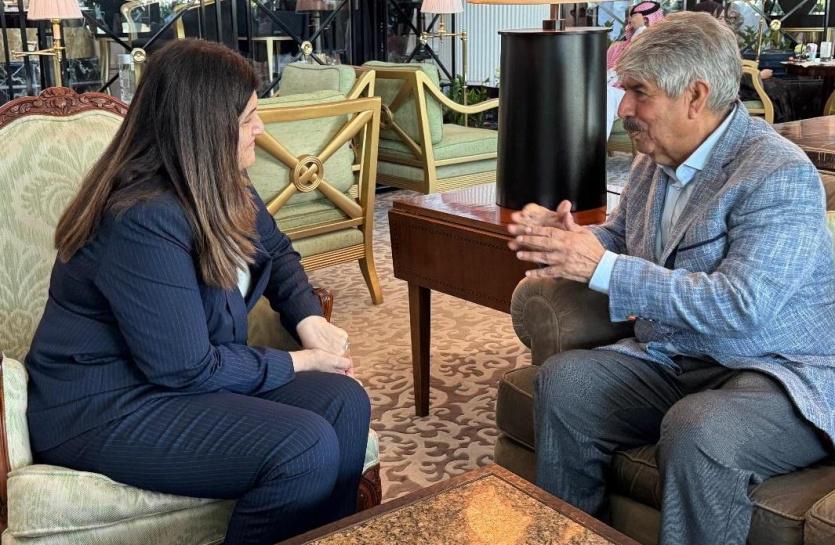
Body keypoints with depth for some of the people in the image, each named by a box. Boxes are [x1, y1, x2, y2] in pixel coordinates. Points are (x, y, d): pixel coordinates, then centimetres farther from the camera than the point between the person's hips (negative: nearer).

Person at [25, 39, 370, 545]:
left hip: (196, 371, 9)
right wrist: (297, 363, -13)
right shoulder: (144, 223, -27)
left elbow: (276, 251, 18)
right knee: (305, 449, -26)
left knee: (344, 402, -10)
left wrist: (310, 320, -1)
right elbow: (186, 370, -25)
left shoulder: (221, 187, 1)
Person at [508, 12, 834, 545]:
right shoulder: (655, 161, 9)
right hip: (672, 362, 7)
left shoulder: (780, 174, -17)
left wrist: (602, 267, -24)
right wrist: (569, 237, 1)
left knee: (697, 432, -35)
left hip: (777, 374, -7)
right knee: (564, 380, -13)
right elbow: (620, 237, 26)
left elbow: (739, 307, -27)